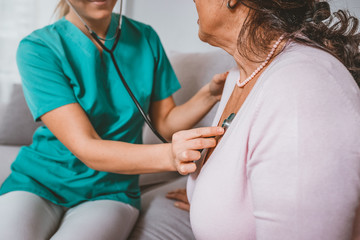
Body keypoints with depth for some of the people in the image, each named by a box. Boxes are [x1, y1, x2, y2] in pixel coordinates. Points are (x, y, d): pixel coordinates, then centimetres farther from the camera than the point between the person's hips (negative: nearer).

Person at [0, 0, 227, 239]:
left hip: (110, 191, 2)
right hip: (38, 182, -1)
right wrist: (169, 155, -38)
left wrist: (209, 94, -16)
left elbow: (165, 123, 5)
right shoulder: (37, 48, -13)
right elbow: (86, 149, -22)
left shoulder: (145, 38, 1)